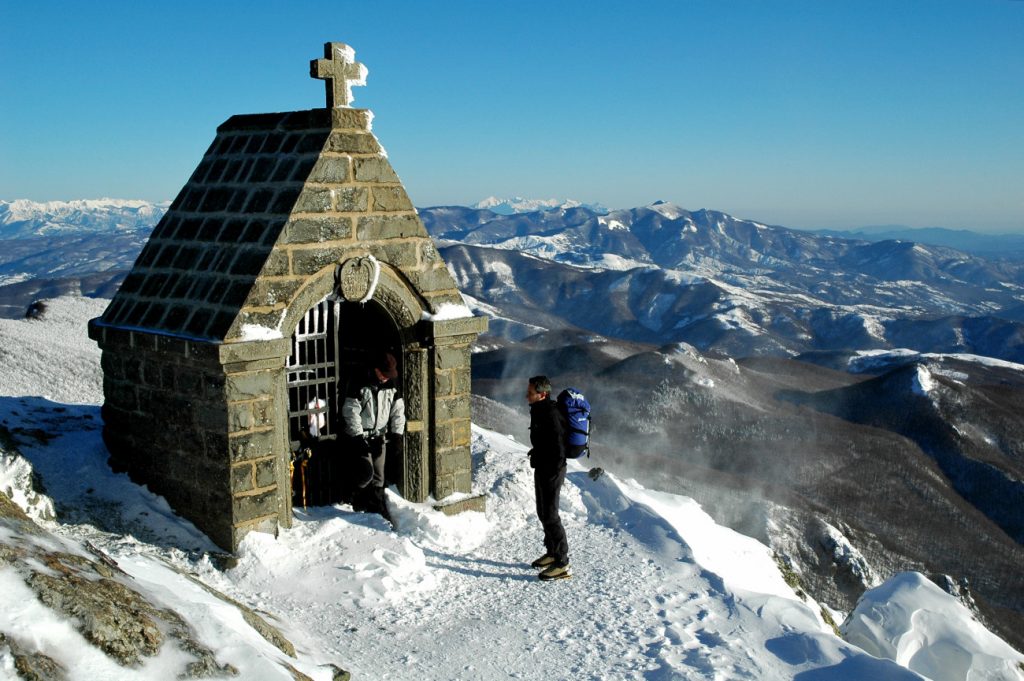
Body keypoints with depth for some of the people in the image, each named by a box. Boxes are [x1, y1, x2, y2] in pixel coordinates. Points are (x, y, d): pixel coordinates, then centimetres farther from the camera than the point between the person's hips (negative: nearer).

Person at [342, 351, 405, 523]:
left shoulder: (391, 386, 4)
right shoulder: (360, 385, -13)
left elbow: (398, 411, 5)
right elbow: (350, 412, -15)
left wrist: (397, 436, -6)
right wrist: (358, 438, -19)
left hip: (379, 436, 5)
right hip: (360, 436, -5)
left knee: (378, 476, 7)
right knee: (366, 473, -15)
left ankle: (379, 508, 16)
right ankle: (360, 503, 9)